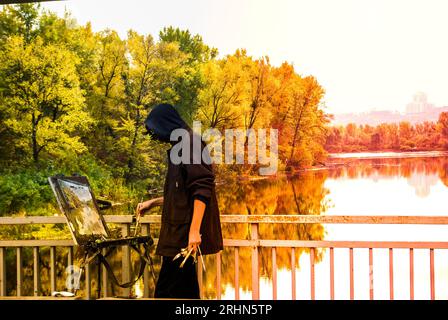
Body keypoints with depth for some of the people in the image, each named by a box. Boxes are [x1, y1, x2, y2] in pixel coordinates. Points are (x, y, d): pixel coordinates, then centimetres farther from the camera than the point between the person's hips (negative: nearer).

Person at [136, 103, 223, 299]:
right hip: (179, 233, 10)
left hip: (186, 234, -10)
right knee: (185, 292, 12)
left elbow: (202, 189, -21)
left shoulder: (191, 143, -10)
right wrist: (153, 202, 33)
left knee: (166, 292, -10)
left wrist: (195, 230, -26)